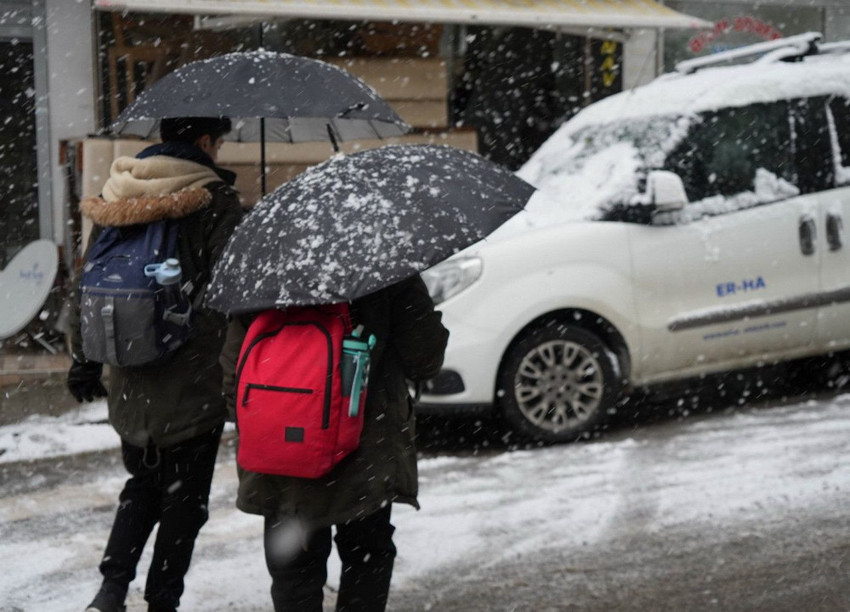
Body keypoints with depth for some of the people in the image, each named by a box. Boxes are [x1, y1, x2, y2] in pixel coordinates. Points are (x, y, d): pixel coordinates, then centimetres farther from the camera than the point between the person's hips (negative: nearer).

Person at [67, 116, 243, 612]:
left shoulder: (113, 202, 6)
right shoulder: (214, 201, -11)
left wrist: (83, 360, 20)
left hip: (130, 390, 5)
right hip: (194, 388, -5)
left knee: (143, 484, 21)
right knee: (185, 498, 9)